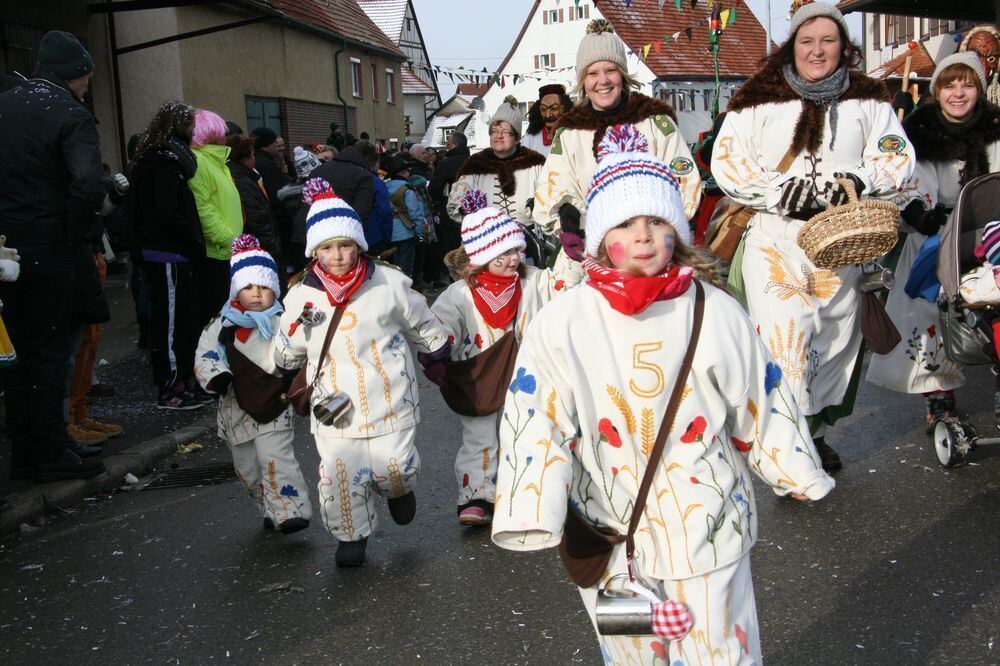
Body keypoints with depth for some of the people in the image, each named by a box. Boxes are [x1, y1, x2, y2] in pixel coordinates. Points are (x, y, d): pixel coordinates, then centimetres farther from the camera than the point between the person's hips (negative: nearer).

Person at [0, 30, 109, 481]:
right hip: (49, 253, -6)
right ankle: (51, 454, 12)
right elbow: (88, 185, -25)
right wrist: (77, 237, -12)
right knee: (49, 351, 3)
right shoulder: (71, 117, -10)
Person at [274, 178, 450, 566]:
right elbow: (287, 355, 12)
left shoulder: (388, 283, -5)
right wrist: (298, 326, -5)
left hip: (389, 399, -1)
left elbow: (422, 325, 11)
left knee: (395, 467, -1)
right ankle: (351, 535, 27)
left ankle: (399, 489, 37)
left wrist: (440, 354, 20)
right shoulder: (302, 297, -2)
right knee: (340, 474, 1)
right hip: (334, 406, 1)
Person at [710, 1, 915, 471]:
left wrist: (859, 179, -13)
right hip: (774, 240, -3)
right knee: (784, 335, -12)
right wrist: (779, 190, -14)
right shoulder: (759, 100, 5)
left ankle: (816, 431, 27)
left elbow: (899, 157, 8)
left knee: (836, 336, 10)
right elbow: (726, 161, 0)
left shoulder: (868, 101, 11)